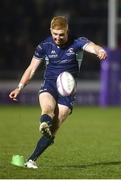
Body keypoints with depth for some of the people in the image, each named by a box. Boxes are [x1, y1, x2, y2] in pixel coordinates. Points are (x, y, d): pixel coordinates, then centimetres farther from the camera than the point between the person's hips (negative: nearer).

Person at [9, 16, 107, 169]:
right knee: (48, 108, -35)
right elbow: (31, 69, 11)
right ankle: (45, 123, -68)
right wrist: (19, 87, 2)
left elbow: (91, 46, -26)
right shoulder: (44, 46, 3)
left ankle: (32, 160, -6)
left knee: (52, 130, -11)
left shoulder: (76, 42, -4)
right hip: (49, 86, 1)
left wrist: (99, 50, -50)